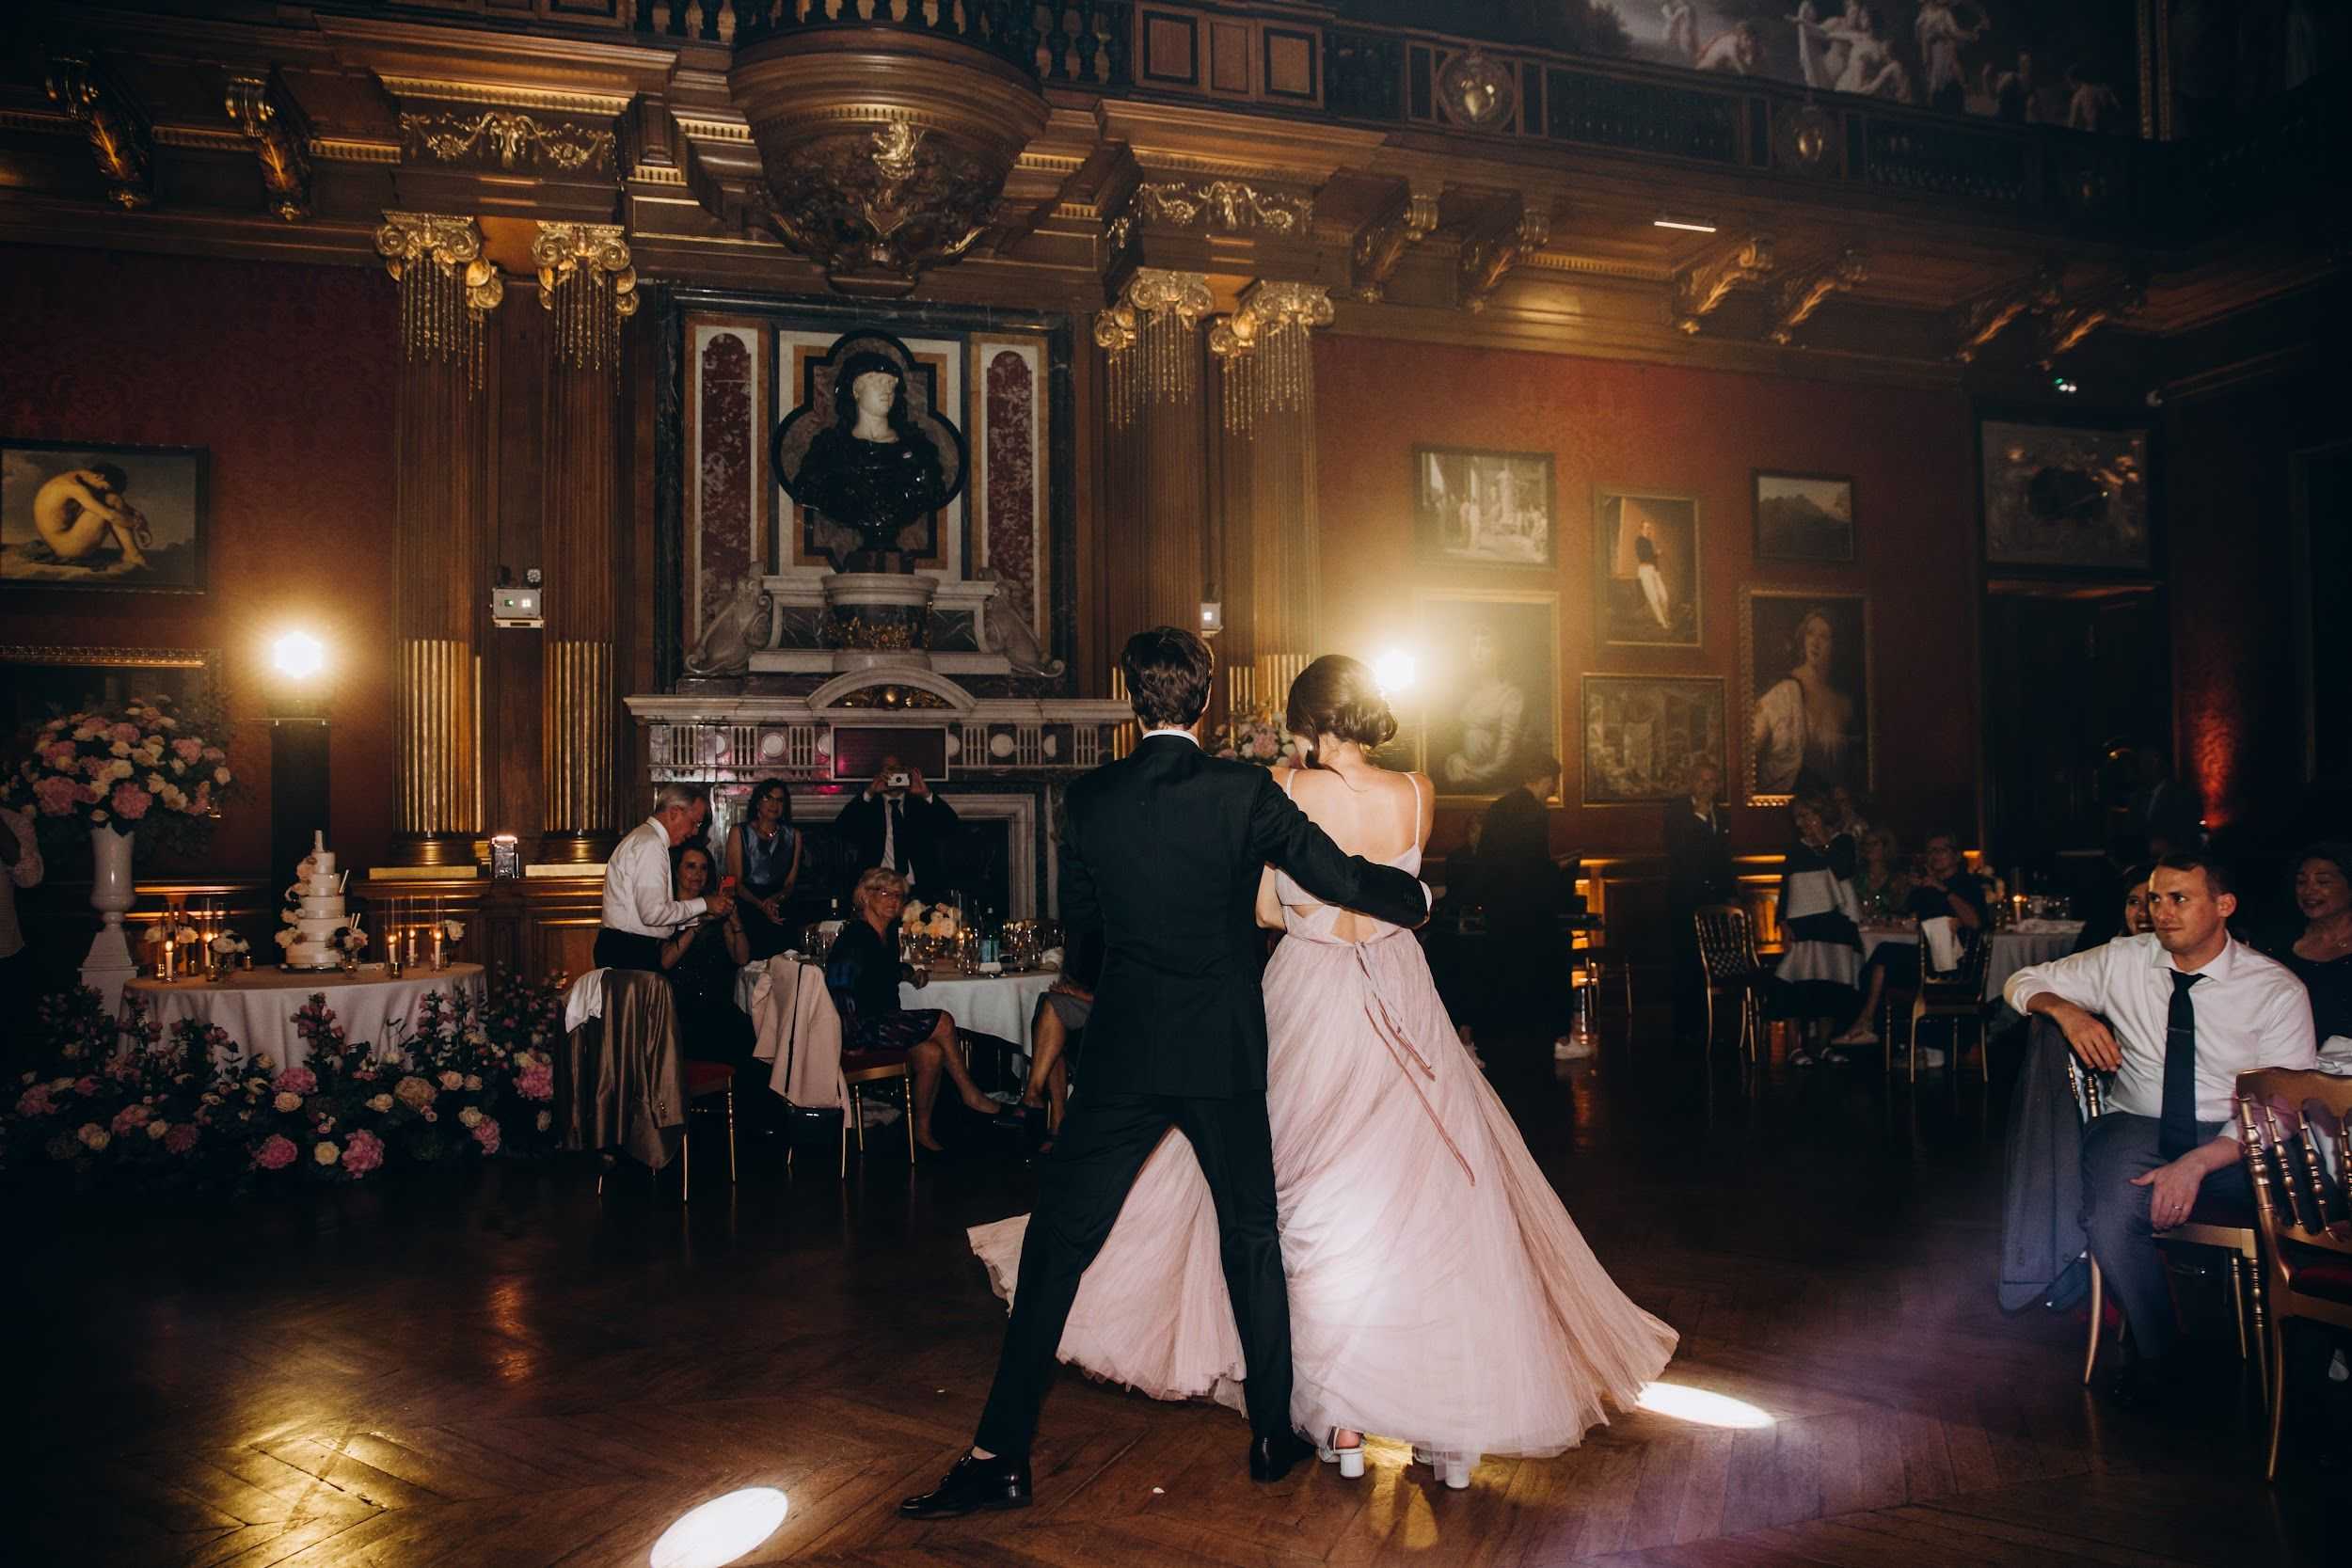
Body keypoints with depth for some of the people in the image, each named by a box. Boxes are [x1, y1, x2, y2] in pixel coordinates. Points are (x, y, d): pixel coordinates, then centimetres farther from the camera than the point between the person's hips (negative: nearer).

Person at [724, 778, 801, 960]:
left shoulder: (793, 836, 14)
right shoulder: (739, 832, 6)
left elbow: (790, 883, 9)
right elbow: (735, 881, -1)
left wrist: (776, 899, -13)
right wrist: (760, 904, -17)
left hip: (779, 912, 2)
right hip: (746, 909, -2)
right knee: (749, 961, -16)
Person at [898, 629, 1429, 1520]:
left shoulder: (1091, 797, -3)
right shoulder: (1244, 792, -9)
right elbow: (1339, 877, -6)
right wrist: (1415, 897, 13)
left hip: (1124, 1053, 0)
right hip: (1226, 1052, 0)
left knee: (1057, 1244, 6)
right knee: (1252, 1234, 16)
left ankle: (1001, 1455, 9)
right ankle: (1273, 1434, 27)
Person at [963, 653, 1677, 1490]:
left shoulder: (1284, 791, -11)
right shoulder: (1417, 792, -4)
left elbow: (1266, 909, -4)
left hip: (1309, 1007, -2)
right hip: (1403, 1005, 2)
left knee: (1319, 1209, 8)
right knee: (1431, 1200, 9)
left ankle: (1341, 1420, 13)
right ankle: (1456, 1418, 15)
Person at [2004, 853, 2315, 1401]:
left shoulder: (2277, 989, -3)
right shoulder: (2122, 961, 5)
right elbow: (2022, 982, 14)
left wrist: (2197, 1162, -24)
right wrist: (2066, 1010, -10)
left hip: (2235, 1140, -1)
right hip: (2137, 1125, 1)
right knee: (2111, 1222, -31)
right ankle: (2156, 1353, -5)